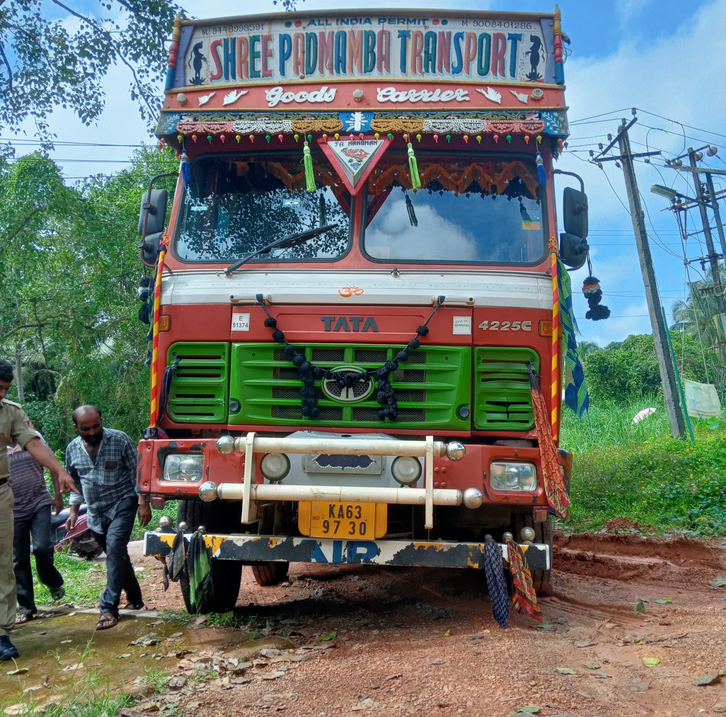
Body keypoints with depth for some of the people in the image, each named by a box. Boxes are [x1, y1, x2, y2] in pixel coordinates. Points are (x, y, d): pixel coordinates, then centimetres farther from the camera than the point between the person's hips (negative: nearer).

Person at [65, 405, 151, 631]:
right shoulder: (72, 449, 3)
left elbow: (136, 473, -8)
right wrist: (74, 511, 13)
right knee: (117, 556, 14)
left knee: (115, 549, -21)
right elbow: (75, 483, 16)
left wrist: (143, 503, -12)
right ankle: (134, 599, 31)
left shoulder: (120, 440, -11)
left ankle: (109, 608, -20)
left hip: (122, 505, -5)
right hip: (96, 513, 5)